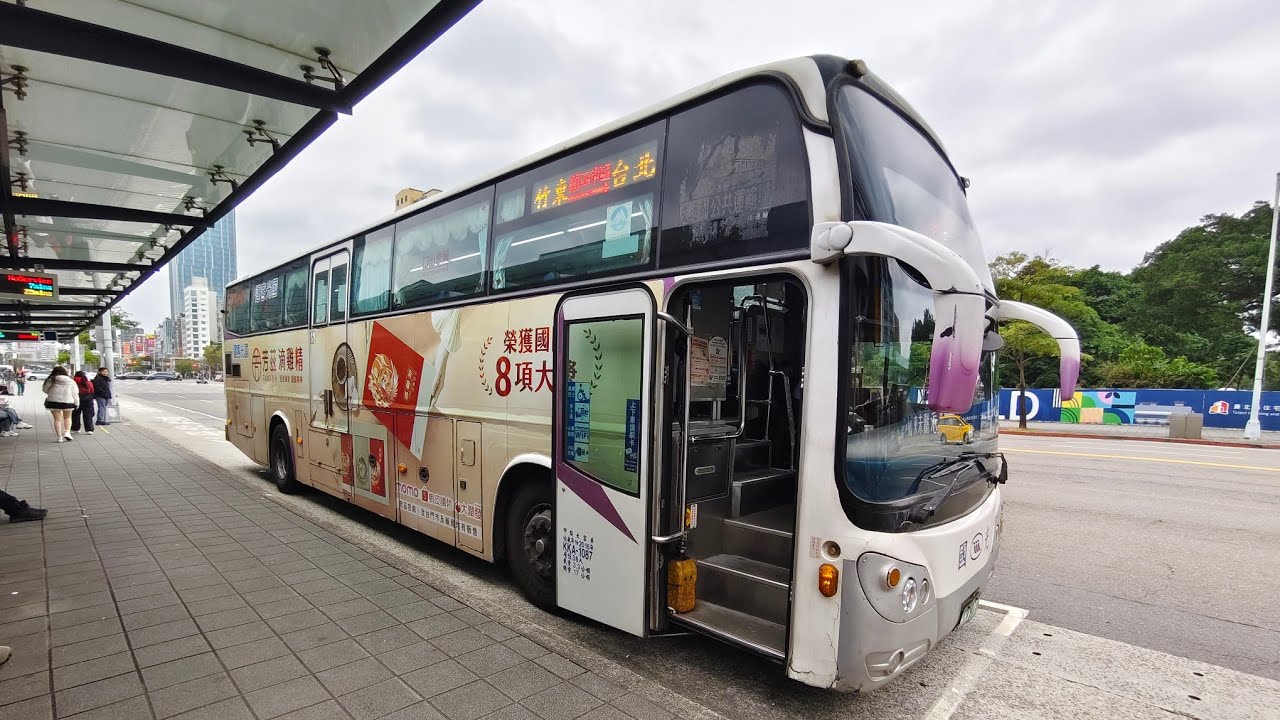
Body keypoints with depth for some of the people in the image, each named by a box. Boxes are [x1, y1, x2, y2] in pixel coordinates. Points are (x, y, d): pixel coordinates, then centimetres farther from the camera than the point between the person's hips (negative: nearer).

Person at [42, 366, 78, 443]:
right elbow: (75, 394, 3)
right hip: (67, 402, 1)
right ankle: (67, 432, 2)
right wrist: (76, 403, 11)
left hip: (53, 402, -1)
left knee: (57, 419, 6)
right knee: (67, 417, 19)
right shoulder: (71, 381, -1)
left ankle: (59, 437, 6)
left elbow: (45, 390, 6)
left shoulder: (51, 380, -4)